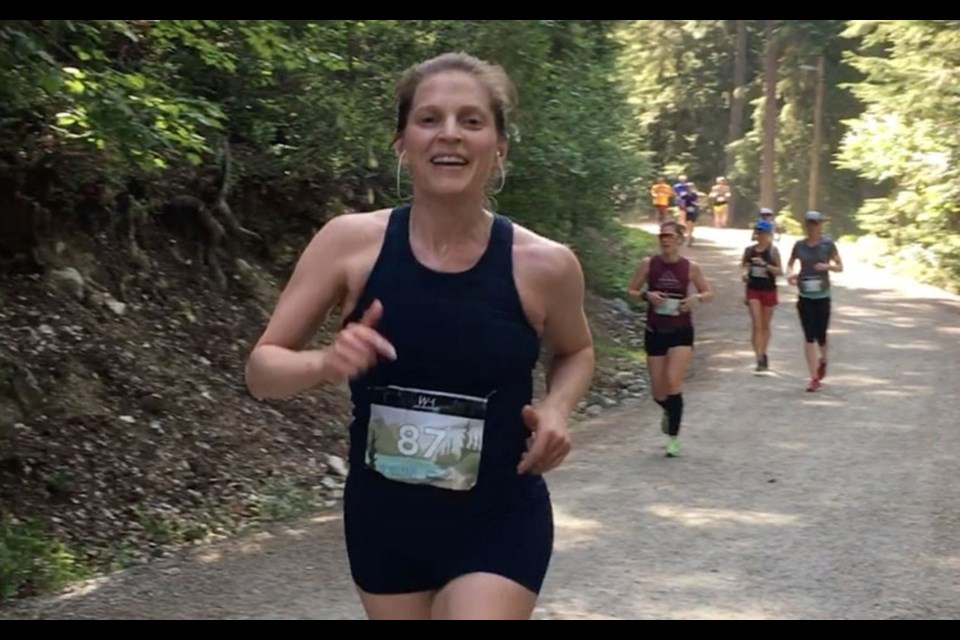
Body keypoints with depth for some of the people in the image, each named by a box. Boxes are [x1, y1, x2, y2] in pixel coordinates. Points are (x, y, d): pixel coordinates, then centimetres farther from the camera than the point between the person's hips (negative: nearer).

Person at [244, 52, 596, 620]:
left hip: (499, 527, -2)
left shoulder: (543, 266, -11)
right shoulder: (350, 242, -11)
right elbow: (263, 369, -5)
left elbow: (576, 351, 12)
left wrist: (557, 409, -9)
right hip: (383, 521, 2)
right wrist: (326, 364, -25)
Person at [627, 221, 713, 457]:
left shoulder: (691, 267, -2)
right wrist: (646, 295, -15)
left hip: (681, 331, -2)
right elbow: (630, 290, 6)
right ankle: (669, 412, 43)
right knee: (658, 392, 5)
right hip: (655, 331, 2)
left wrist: (696, 298, -13)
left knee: (673, 381, -18)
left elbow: (709, 293, 8)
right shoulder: (648, 264, -1)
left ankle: (674, 438, -7)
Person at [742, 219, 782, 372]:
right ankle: (760, 359, -12)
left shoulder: (773, 251, -5)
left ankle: (763, 355, 29)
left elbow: (779, 270, -7)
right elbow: (743, 265, 16)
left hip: (769, 290, -1)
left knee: (766, 325, 12)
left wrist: (765, 265, -22)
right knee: (756, 325, -9)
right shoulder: (749, 250, 3)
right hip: (753, 290, 1)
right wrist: (743, 272, -6)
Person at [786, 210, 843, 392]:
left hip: (822, 296, -1)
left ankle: (822, 361, 37)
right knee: (809, 337, -2)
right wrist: (790, 273, -6)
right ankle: (814, 378, 2)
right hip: (804, 295, 1)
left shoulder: (828, 244, -3)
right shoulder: (799, 245, 2)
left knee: (821, 335, 3)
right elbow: (790, 263, 16)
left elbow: (840, 267, 2)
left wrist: (827, 266, -18)